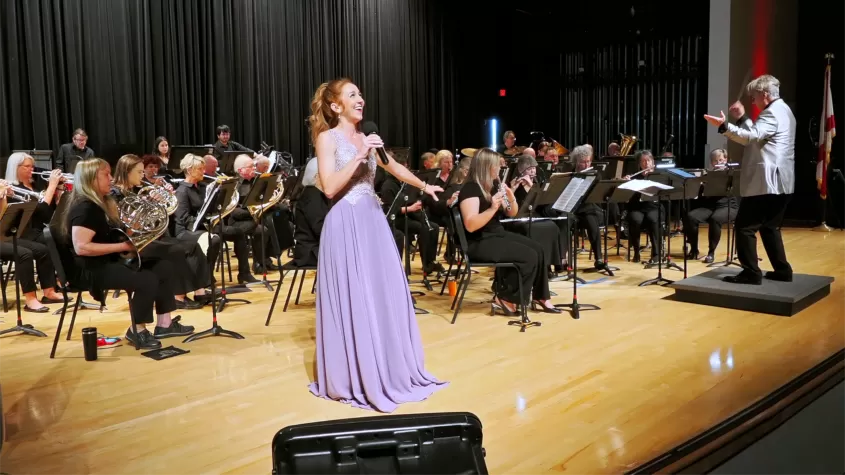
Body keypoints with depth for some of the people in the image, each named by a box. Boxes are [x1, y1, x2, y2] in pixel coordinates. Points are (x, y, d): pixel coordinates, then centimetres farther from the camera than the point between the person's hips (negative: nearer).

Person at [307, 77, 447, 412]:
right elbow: (329, 188, -17)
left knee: (385, 294, 9)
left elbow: (394, 167, 30)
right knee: (353, 300, -3)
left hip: (373, 221, 7)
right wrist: (360, 156, -19)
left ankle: (389, 370, 23)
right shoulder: (327, 137, -5)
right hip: (346, 225, -7)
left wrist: (424, 186, 35)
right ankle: (354, 377, 10)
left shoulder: (366, 137, 14)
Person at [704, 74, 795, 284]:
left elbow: (752, 137, -29)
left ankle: (751, 273, -6)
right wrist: (742, 117, 18)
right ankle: (782, 270, 20)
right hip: (779, 182, 11)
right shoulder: (782, 110, 21)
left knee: (745, 226, -8)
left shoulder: (773, 112, -12)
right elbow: (757, 135, 24)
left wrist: (724, 126, -39)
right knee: (770, 227, 17)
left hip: (767, 182, -11)